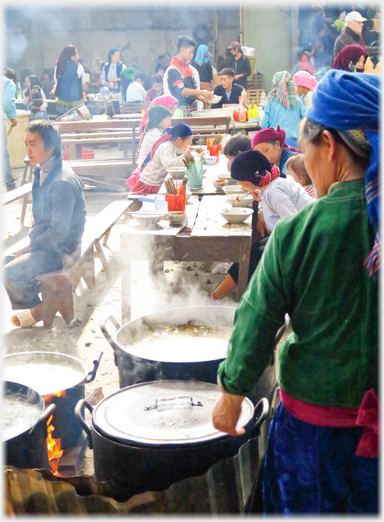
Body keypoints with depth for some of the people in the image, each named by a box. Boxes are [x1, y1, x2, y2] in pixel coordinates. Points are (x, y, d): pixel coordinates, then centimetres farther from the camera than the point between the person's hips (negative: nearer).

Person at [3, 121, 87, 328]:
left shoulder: (62, 182, -25)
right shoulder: (42, 172, 5)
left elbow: (59, 231, -25)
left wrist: (30, 248, -16)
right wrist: (31, 240, 4)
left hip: (61, 250, -9)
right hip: (45, 242, 9)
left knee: (11, 272, -18)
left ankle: (35, 309, 8)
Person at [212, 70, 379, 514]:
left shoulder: (297, 232, -18)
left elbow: (256, 323, -9)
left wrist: (231, 396, 5)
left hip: (314, 419, -2)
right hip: (372, 423, 2)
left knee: (304, 506, 20)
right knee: (366, 505, 23)